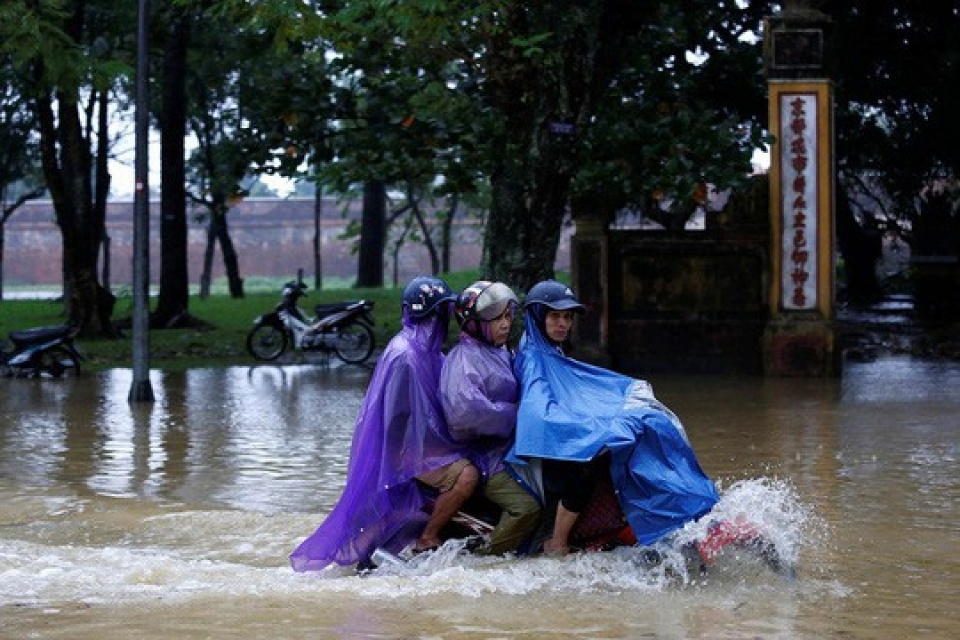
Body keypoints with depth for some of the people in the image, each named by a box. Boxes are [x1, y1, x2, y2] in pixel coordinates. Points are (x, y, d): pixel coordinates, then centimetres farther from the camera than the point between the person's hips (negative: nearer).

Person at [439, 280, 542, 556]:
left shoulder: (503, 354, 19)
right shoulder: (464, 359, -12)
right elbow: (465, 411, -28)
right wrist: (513, 414, -18)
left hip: (509, 448, 10)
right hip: (484, 457, -10)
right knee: (527, 507, -25)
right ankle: (486, 558, -12)